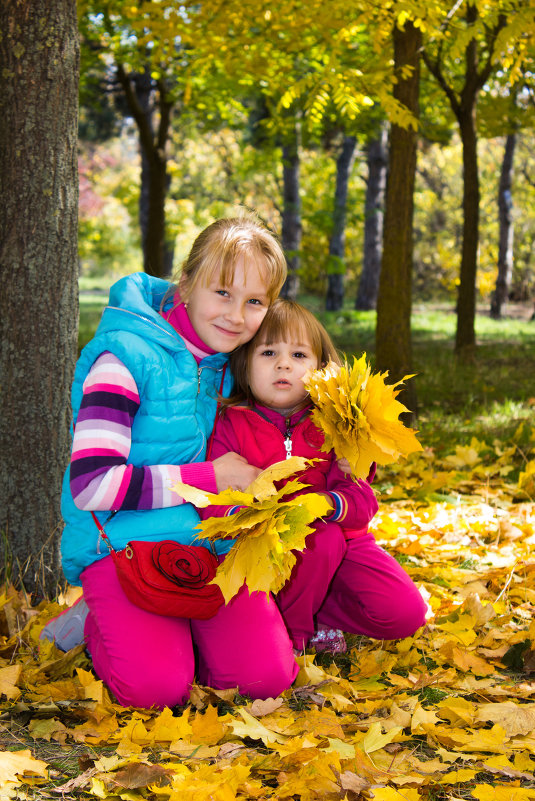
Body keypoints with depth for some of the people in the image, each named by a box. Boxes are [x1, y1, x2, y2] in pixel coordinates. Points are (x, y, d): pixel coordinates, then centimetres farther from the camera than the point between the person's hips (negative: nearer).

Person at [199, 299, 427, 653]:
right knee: (320, 539, -35)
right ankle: (289, 631, -12)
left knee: (404, 614, -14)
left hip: (343, 538, 3)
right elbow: (212, 504, -15)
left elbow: (361, 501, -12)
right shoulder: (230, 425, -7)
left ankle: (312, 610, 8)